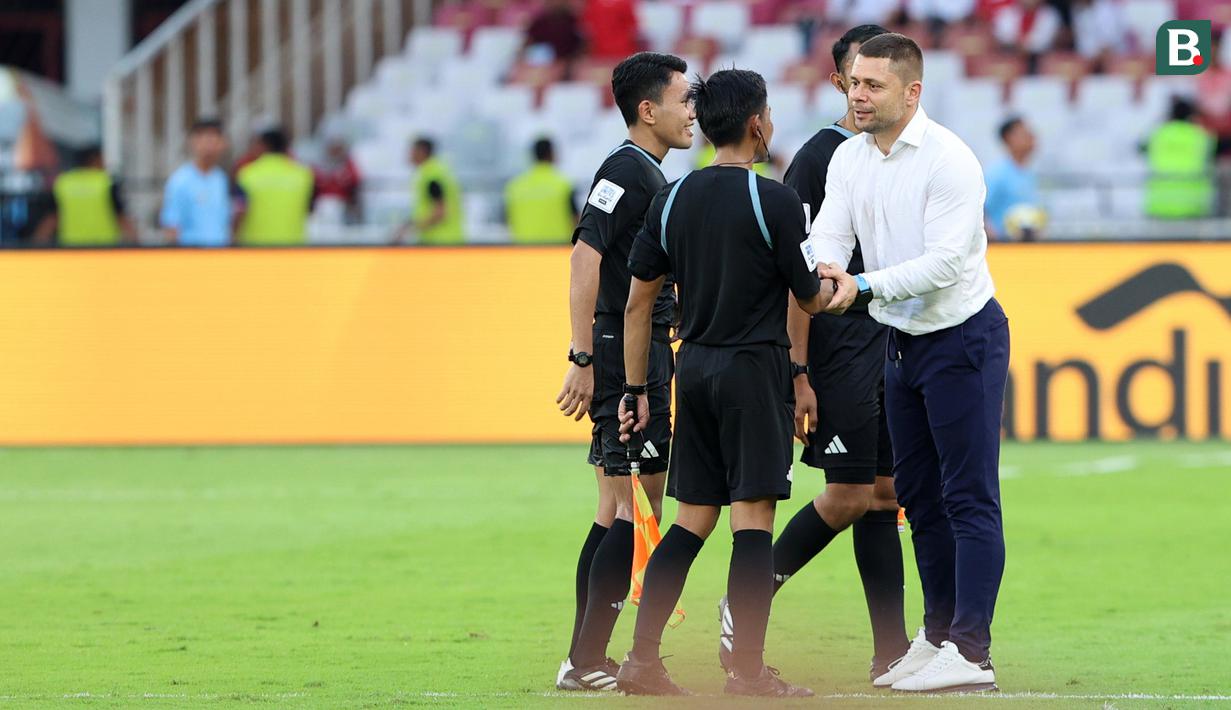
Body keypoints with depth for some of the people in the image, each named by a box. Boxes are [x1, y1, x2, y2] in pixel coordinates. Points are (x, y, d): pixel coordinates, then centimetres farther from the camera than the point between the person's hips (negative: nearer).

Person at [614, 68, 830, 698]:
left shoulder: (672, 199, 7)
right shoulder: (775, 202, -10)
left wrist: (635, 389, 16)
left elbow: (637, 301, 9)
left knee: (692, 519, 12)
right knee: (752, 516, -4)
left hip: (693, 366, 6)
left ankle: (642, 659, 7)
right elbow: (811, 300, -2)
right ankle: (748, 669, -6)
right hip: (754, 365, -6)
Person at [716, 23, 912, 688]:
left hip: (897, 335, 7)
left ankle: (891, 653, 6)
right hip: (840, 341, -7)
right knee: (850, 494, -7)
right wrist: (797, 373, -16)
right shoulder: (820, 157, -8)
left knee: (885, 491, 5)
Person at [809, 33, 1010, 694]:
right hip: (902, 342, 8)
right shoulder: (850, 158, 4)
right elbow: (829, 232, -5)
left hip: (963, 340, -8)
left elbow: (945, 261, -26)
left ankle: (970, 652, -11)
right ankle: (937, 633, 23)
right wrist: (824, 271, -29)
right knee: (919, 496, 13)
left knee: (969, 498, -8)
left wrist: (865, 287, -36)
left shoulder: (949, 160, -18)